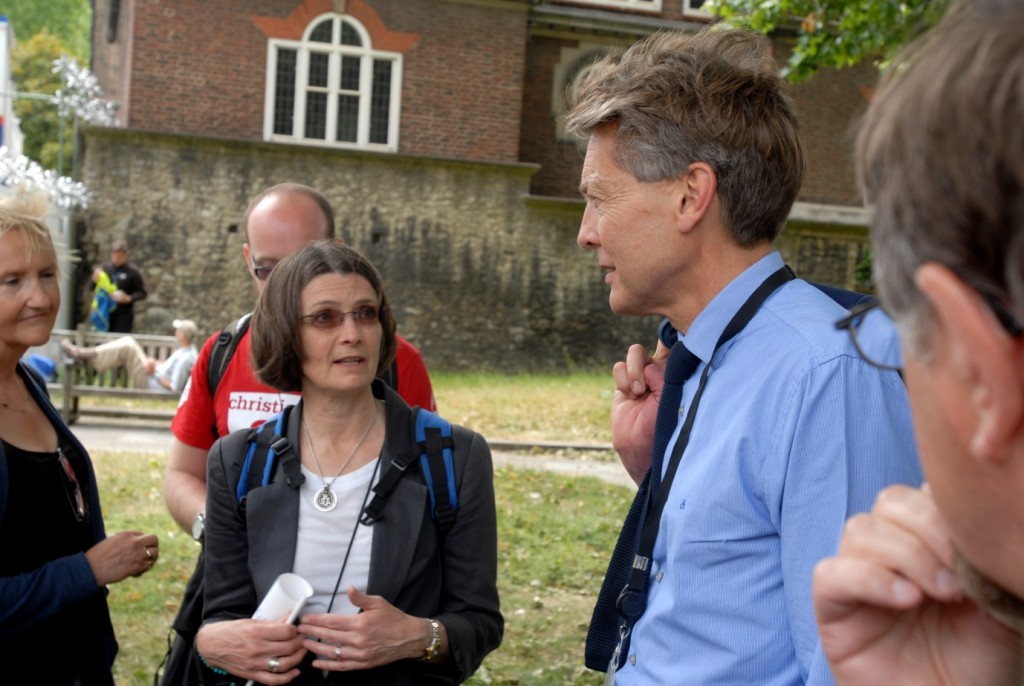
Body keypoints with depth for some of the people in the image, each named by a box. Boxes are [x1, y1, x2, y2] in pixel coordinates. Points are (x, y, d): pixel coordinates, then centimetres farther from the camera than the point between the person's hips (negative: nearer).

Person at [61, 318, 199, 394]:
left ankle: (83, 354, -7)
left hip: (149, 383, -9)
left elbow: (174, 388, -27)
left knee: (127, 347, -16)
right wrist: (154, 363, 3)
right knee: (128, 341, 5)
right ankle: (86, 353, 5)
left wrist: (155, 374, -21)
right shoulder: (189, 349, 3)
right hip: (155, 375, 9)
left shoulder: (185, 358, -26)